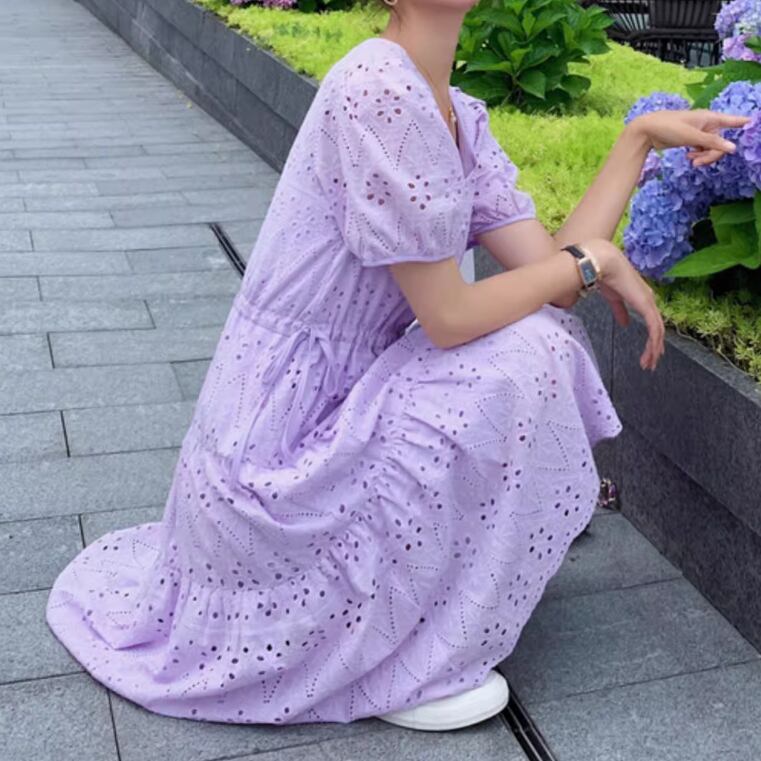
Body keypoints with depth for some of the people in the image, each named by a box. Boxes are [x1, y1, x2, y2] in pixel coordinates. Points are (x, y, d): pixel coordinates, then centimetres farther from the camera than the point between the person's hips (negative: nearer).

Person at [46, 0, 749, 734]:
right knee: (523, 363, -17)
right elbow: (447, 317, -22)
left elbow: (548, 273, 0)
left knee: (539, 332, 8)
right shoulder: (377, 88, -23)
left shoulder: (458, 115, 5)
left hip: (328, 402, 9)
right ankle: (409, 664, -1)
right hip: (275, 443, -9)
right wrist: (597, 257, -9)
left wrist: (642, 135, 3)